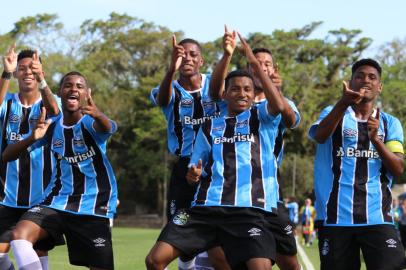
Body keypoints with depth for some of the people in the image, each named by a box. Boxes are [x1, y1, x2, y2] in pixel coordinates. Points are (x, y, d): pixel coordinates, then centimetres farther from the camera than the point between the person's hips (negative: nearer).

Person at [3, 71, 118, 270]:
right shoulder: (50, 127, 2)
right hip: (57, 201, 3)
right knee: (19, 236, -24)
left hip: (93, 207, -3)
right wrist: (32, 138, -23)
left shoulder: (91, 122, -10)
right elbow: (7, 155, -2)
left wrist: (98, 115, -62)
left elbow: (109, 128, -37)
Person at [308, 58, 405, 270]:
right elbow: (320, 136, -15)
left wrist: (375, 139, -16)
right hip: (336, 218, 0)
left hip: (377, 218, 1)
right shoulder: (334, 113, 9)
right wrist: (343, 103, -33)